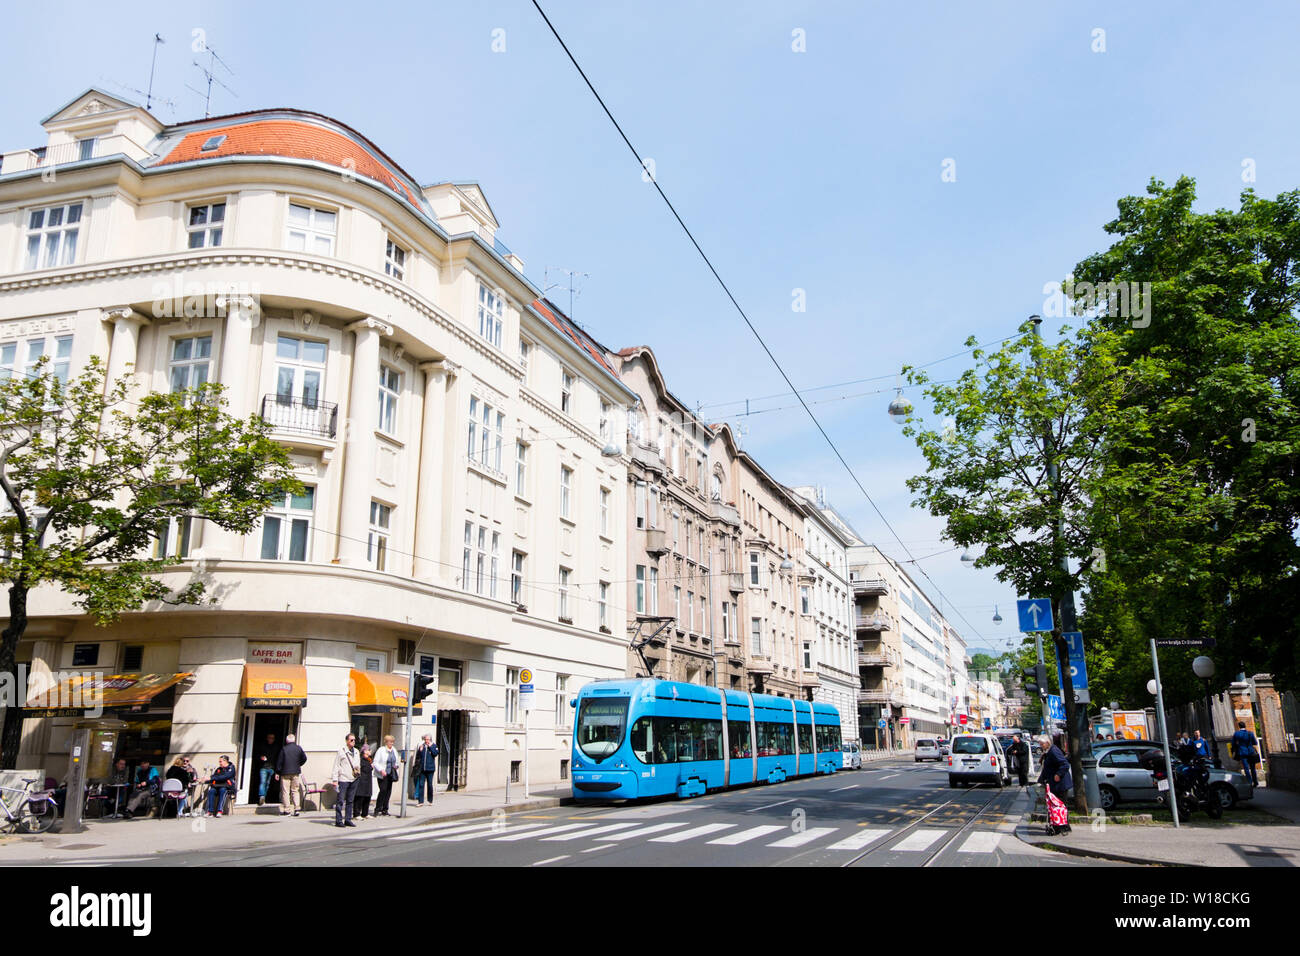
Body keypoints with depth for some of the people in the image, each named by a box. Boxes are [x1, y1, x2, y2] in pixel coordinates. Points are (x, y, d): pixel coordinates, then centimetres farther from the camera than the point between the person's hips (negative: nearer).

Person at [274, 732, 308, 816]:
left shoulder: (283, 749, -5)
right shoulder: (299, 748, 2)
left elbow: (279, 761, -2)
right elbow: (304, 758, 6)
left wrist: (277, 772, 5)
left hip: (285, 773, -3)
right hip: (296, 772, 3)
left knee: (285, 791, 2)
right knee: (295, 791, 10)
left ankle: (286, 810, 1)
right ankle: (296, 809, 2)